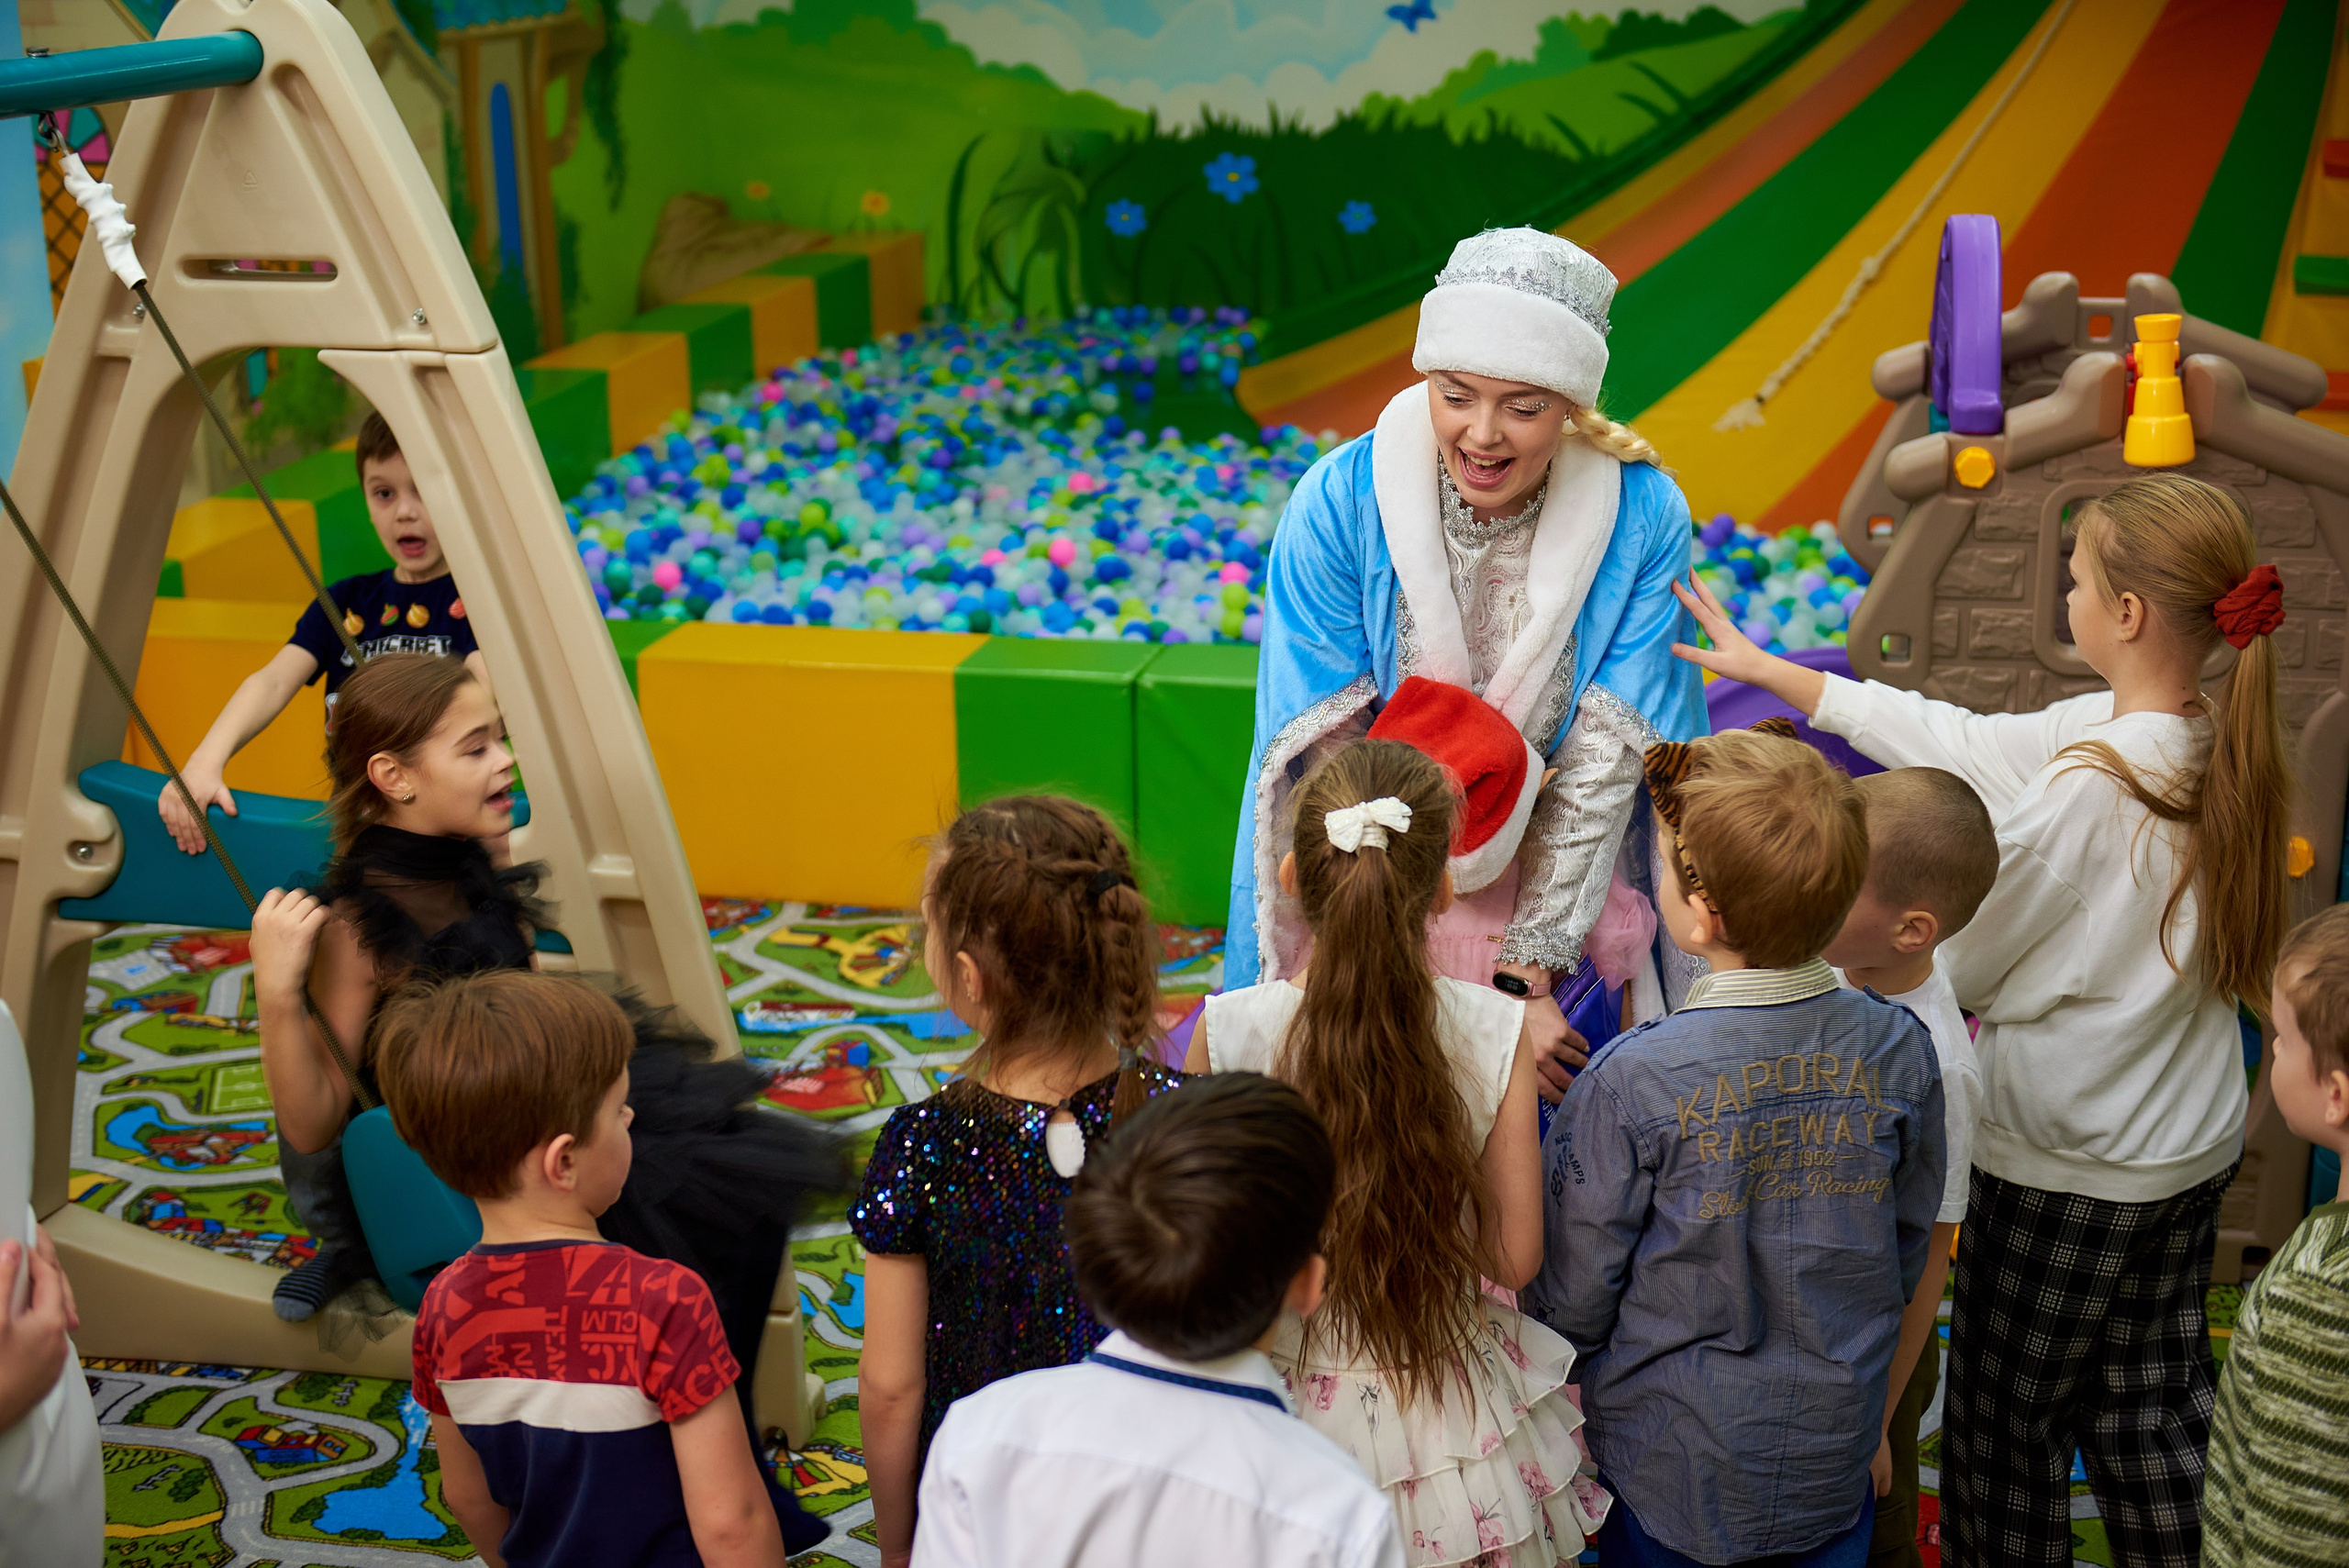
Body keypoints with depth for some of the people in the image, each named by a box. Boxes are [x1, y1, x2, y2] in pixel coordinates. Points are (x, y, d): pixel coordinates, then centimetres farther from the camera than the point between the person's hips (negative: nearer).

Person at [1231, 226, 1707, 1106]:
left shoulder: (1645, 520, -15)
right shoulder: (1337, 504, -17)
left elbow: (1605, 767, -13)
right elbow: (1322, 755, -15)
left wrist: (1524, 974, -16)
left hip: (1564, 907, 1)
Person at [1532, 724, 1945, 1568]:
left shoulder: (1632, 1082, -27)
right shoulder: (1900, 1049, -14)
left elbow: (1571, 1295, -15)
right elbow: (1908, 1249, 1)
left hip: (1667, 1463, -3)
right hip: (1836, 1453, 3)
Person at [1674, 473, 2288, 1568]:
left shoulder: (2091, 780, -29)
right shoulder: (2214, 747, -3)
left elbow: (1963, 964, -16)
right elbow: (1963, 742, 5)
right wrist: (1767, 670, 9)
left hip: (2065, 1165, -7)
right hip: (2192, 1149, 8)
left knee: (2005, 1425, 13)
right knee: (2151, 1413, 21)